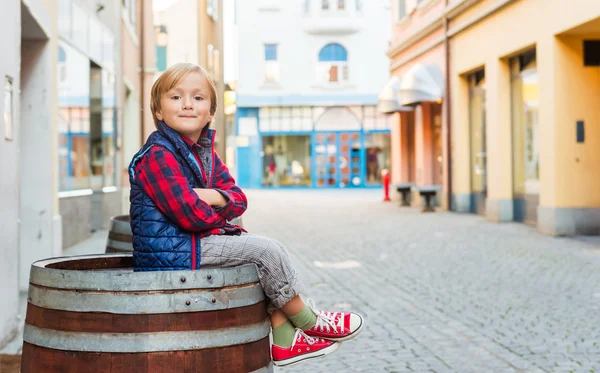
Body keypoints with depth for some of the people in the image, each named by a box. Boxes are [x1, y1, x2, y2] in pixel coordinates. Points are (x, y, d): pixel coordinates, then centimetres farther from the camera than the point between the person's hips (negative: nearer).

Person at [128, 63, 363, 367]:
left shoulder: (206, 155, 14)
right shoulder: (159, 155, -16)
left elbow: (239, 199, 8)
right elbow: (189, 214, -24)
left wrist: (215, 197, -15)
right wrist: (220, 221, -4)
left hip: (193, 241, 10)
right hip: (170, 249, -10)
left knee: (266, 252, 7)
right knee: (265, 251, -13)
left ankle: (285, 341, 3)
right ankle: (309, 322, 3)